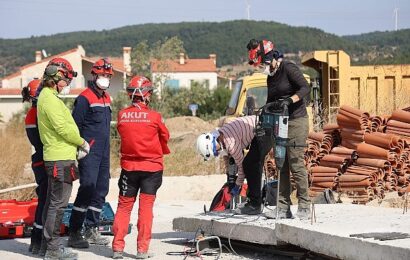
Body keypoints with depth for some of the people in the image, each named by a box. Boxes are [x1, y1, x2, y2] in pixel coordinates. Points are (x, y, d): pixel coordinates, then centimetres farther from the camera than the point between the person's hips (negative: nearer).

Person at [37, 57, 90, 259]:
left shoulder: (49, 97, 18)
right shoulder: (50, 99, -15)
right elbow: (63, 128, -19)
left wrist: (77, 147, 12)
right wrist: (82, 143, -5)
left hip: (56, 157, 11)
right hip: (60, 159, -11)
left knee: (52, 202, 14)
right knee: (58, 203, -8)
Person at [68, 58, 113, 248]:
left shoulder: (106, 98, 17)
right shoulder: (84, 98, -9)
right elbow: (75, 126, -11)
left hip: (103, 154, 9)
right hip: (89, 153, -9)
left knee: (101, 190, 10)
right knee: (87, 189, -14)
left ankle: (91, 230, 18)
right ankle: (74, 234, -10)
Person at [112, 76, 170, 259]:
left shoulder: (122, 115, -5)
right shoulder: (154, 116, -12)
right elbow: (165, 136, 4)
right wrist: (163, 151, 25)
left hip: (129, 167, 2)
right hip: (152, 167, -2)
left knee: (124, 206, 11)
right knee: (146, 207, 3)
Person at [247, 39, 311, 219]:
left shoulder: (288, 68, -8)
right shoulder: (271, 77, 17)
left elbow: (305, 88, -19)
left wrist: (290, 100, -32)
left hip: (296, 121, -9)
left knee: (296, 164, -11)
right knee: (282, 166, 6)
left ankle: (304, 207, -6)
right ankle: (283, 208, 7)